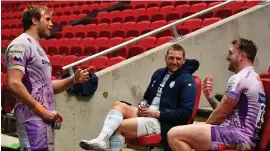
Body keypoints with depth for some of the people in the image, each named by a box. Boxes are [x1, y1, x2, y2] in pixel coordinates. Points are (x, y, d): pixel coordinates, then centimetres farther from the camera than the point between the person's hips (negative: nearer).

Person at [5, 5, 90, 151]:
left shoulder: (37, 48, 19)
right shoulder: (21, 44, -10)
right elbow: (14, 84, -21)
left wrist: (73, 80, 6)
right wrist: (43, 111, -19)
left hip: (45, 120, 10)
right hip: (32, 119, -10)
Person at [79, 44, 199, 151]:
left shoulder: (187, 81, -7)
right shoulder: (159, 73, 16)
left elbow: (186, 113, -15)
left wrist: (156, 113, -16)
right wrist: (142, 106, 0)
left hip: (163, 122, -7)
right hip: (146, 114, 7)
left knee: (117, 126, -20)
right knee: (118, 105, -18)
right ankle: (101, 140, -33)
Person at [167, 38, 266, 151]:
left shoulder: (238, 79, -12)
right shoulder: (254, 78, 21)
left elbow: (221, 113, -9)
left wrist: (202, 128, 8)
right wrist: (209, 96, 7)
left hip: (237, 136, -11)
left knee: (174, 135, -19)